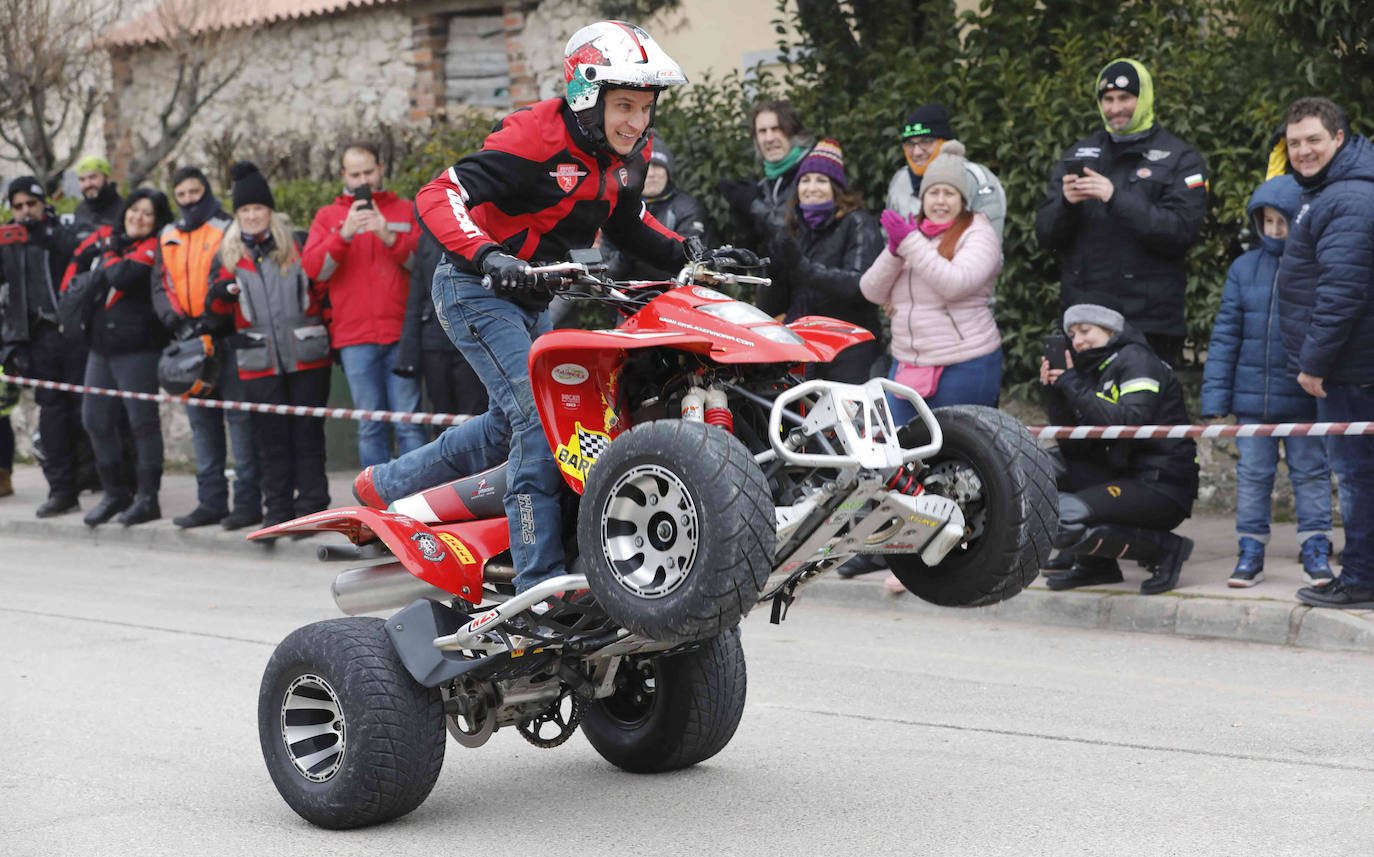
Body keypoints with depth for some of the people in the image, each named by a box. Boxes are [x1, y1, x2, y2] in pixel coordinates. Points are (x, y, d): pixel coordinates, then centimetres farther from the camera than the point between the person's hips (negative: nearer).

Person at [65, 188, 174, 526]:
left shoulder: (152, 248, -8)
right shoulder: (106, 237, 12)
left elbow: (123, 277, -23)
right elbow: (79, 259, 29)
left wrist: (110, 256, -5)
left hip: (137, 347, -8)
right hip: (102, 345, 8)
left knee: (143, 420, -4)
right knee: (95, 419, 11)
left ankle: (148, 498, 4)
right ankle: (114, 494, 23)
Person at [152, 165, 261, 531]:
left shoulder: (227, 230, 0)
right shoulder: (168, 237, 17)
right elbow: (161, 286, 13)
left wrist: (209, 321, -16)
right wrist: (177, 321, -5)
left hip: (225, 336, -6)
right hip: (188, 340, 6)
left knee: (239, 417, -8)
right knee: (201, 420, 9)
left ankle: (248, 501, -6)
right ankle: (211, 501, 14)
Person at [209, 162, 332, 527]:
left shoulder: (298, 244, 5)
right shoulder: (228, 254, 9)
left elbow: (323, 288, 11)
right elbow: (218, 309, 11)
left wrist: (327, 330, 2)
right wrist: (220, 295, -11)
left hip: (306, 358, -1)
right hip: (258, 363, 1)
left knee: (307, 434, 1)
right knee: (270, 438, 4)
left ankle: (311, 506, 5)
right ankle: (278, 507, 12)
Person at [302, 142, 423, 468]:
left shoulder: (405, 211, 14)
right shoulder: (328, 216, 15)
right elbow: (313, 268, 0)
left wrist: (390, 237, -14)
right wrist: (344, 235, -14)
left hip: (401, 333, -1)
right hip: (355, 338, 1)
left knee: (409, 423, -6)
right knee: (370, 427, 0)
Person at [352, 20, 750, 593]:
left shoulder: (628, 157, 0)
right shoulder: (537, 137, -25)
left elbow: (628, 226, 17)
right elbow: (438, 196, -29)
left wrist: (692, 255, 1)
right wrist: (487, 255, -45)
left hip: (530, 298, 9)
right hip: (474, 289, -9)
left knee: (514, 422, 19)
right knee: (538, 414, -21)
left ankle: (387, 484, 39)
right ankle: (541, 582, -23)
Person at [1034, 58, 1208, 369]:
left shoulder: (1180, 158, 4)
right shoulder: (1079, 154, 17)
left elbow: (1182, 230, -11)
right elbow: (1046, 234, 10)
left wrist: (1116, 198, -19)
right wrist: (1066, 203, -12)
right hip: (1082, 317, 4)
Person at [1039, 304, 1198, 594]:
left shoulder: (1137, 359, -5)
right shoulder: (1094, 370, 18)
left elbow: (1130, 424, -23)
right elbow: (1074, 447, 10)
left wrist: (1075, 387, -15)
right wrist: (1055, 393, 0)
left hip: (1162, 488, -9)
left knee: (1059, 519, -23)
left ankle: (1164, 549, -8)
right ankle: (1093, 564, 5)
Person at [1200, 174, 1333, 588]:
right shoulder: (1244, 269, 4)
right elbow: (1225, 334, 6)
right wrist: (1215, 395, 1)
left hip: (1305, 398, -2)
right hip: (1253, 395, 3)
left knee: (1310, 471, 6)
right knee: (1253, 473, 7)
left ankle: (1316, 551, 15)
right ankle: (1250, 552, 15)